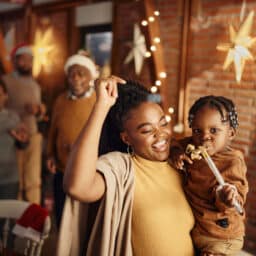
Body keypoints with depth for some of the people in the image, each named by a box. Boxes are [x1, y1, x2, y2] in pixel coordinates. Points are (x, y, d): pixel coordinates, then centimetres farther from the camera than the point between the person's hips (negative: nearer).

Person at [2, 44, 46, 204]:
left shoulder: (35, 85, 16)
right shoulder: (6, 81, -5)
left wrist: (40, 112, 0)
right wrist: (23, 110, -20)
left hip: (34, 137, 5)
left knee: (34, 181, 7)